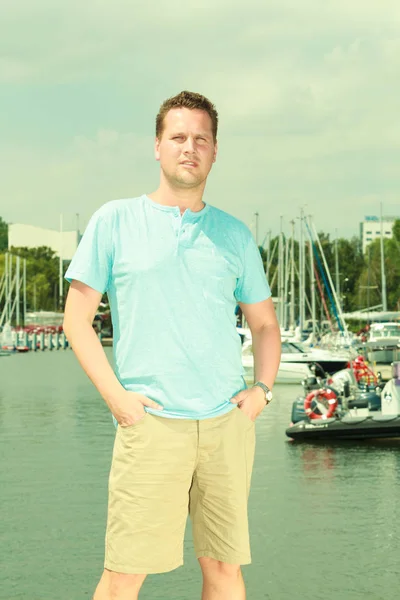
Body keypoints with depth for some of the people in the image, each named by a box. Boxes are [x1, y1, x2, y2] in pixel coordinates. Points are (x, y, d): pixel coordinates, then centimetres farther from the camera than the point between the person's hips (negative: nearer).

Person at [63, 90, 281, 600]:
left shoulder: (234, 234, 13)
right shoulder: (115, 221, 4)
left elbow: (264, 323, 22)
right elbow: (77, 319, 3)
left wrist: (262, 388, 4)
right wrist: (115, 396, -7)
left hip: (228, 423, 3)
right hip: (151, 423, -3)